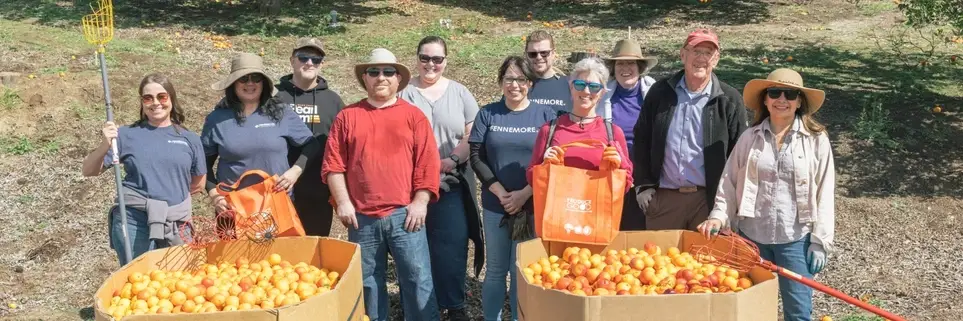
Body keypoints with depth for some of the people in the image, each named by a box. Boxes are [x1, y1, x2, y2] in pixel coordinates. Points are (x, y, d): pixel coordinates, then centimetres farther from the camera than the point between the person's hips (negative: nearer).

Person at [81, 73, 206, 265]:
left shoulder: (189, 139, 5)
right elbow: (89, 171, 2)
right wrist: (105, 146, -15)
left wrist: (173, 195, 5)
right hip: (133, 224, -2)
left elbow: (198, 184, 15)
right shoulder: (127, 135, 1)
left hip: (177, 227, 2)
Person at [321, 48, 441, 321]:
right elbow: (333, 164, 3)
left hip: (404, 214, -1)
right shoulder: (347, 116, 7)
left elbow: (428, 163, 0)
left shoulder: (414, 116, 5)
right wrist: (343, 202, -5)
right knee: (367, 283, 12)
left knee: (418, 280, 1)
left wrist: (420, 202, -6)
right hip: (362, 217, 1)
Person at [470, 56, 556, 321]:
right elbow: (476, 157, -1)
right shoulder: (487, 114, 5)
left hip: (533, 206, -1)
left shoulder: (545, 115, 2)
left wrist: (524, 194, -12)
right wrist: (501, 193, -11)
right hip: (495, 205, 1)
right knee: (495, 269, 9)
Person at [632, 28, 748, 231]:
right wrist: (643, 185, 3)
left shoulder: (729, 100, -1)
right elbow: (641, 140, 8)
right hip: (663, 197, 2)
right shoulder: (660, 92, 4)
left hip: (709, 199, -1)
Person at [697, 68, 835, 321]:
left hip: (796, 239, -2)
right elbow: (730, 182, 7)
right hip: (751, 237, 2)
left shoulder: (816, 140, -2)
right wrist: (719, 216, -7)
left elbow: (825, 194, -2)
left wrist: (820, 241, -5)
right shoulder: (750, 138, 3)